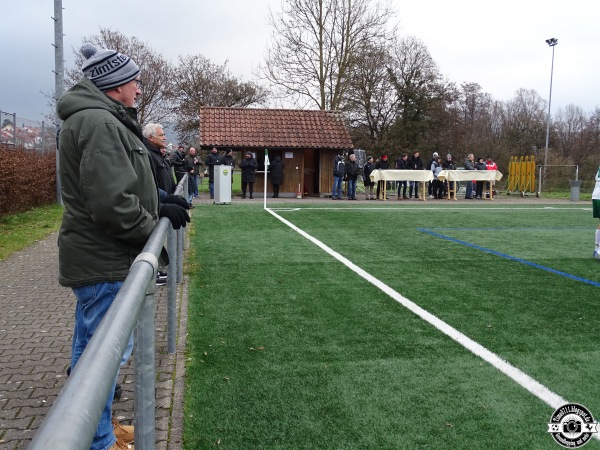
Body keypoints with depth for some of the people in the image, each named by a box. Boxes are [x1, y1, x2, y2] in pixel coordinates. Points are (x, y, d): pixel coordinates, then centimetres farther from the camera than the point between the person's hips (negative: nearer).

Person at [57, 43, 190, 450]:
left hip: (93, 258, 11)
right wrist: (153, 227, -11)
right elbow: (112, 204, -27)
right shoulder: (101, 124, -20)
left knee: (90, 347, 21)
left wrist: (159, 205, 8)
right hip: (105, 263, -11)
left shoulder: (100, 120, 14)